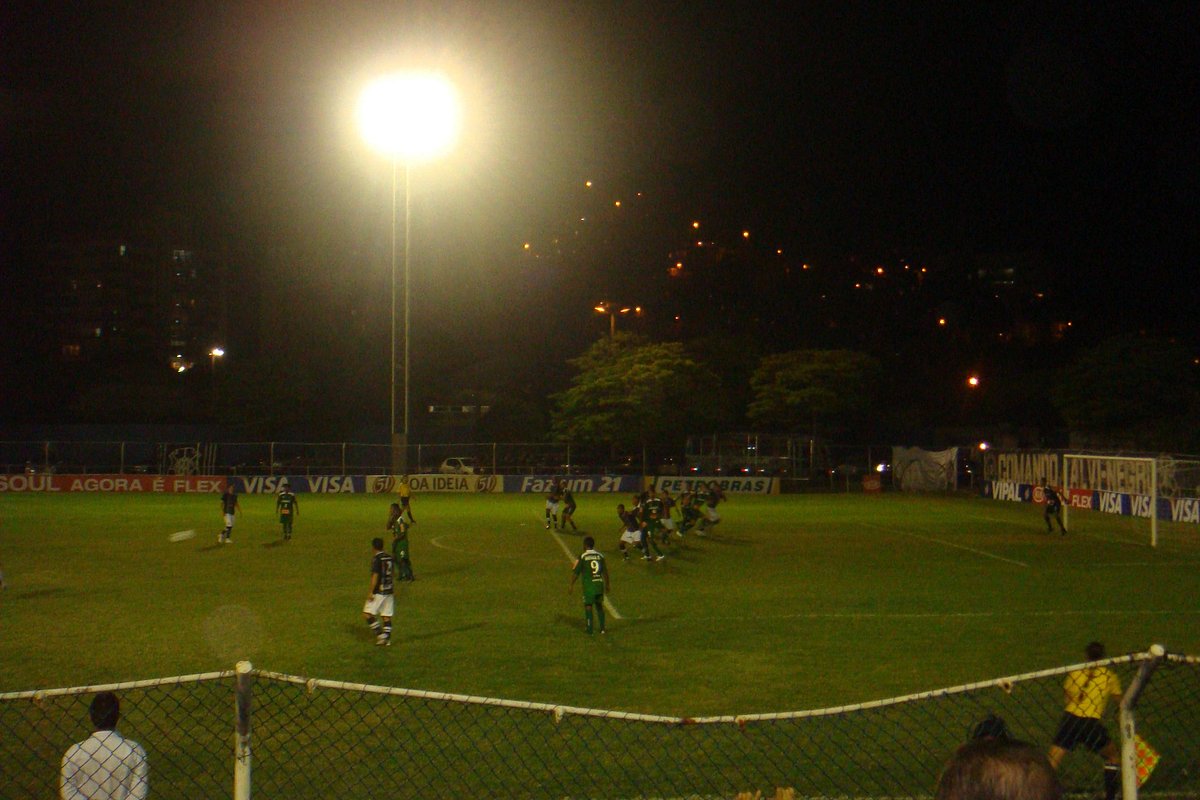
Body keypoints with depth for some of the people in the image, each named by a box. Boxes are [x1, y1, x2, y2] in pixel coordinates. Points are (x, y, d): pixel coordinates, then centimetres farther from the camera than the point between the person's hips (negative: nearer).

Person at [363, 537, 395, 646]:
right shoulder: (390, 558, 10)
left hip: (378, 592, -8)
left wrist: (370, 592, -15)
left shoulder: (376, 559, -12)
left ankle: (380, 634, -10)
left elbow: (375, 576, -18)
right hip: (389, 591, 8)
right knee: (386, 616, 9)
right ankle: (387, 639, 9)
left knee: (367, 614, -3)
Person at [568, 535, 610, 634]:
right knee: (599, 605, 16)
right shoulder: (600, 555, 3)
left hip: (589, 586, -4)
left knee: (588, 606, 7)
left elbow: (575, 572, -6)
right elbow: (605, 572, 11)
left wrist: (570, 585, 4)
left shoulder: (582, 557, -9)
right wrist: (607, 584, 23)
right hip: (600, 584, 4)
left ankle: (590, 629, 10)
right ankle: (602, 628, 17)